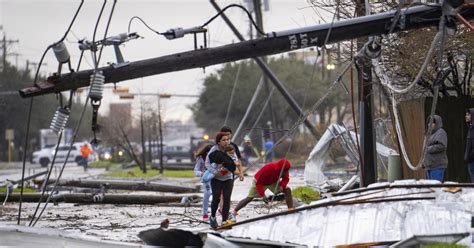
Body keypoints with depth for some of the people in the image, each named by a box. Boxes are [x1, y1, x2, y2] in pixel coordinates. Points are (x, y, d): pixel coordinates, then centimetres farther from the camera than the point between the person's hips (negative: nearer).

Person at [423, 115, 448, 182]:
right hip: (429, 166, 10)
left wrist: (429, 149, -14)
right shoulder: (432, 134, 21)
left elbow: (441, 146, -21)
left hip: (437, 166, -10)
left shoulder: (441, 132, -7)